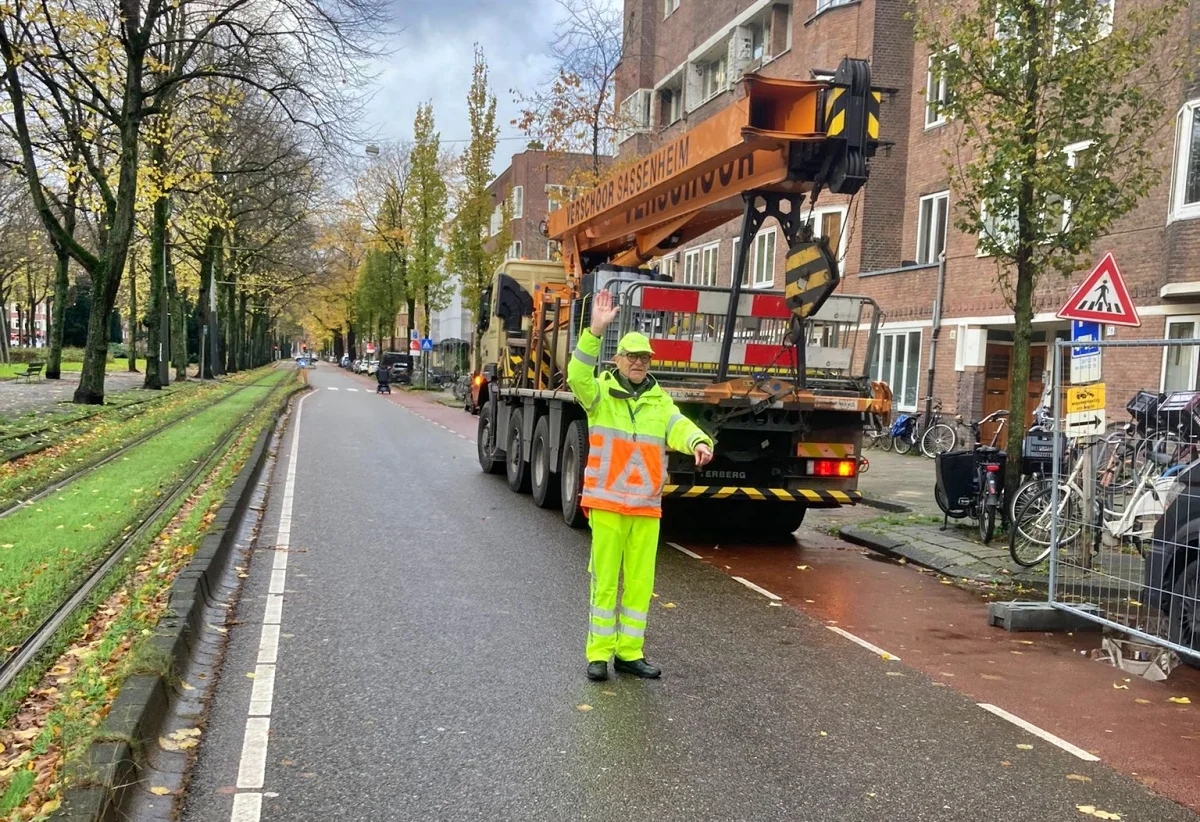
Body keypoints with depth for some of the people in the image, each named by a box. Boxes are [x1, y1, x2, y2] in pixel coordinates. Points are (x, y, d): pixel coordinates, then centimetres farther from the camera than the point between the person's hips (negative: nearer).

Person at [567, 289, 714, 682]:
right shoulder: (600, 393, -1)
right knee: (605, 579, 2)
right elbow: (577, 376, -21)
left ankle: (629, 652, 21)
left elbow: (679, 427, -8)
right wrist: (595, 331, -32)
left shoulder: (660, 401, 8)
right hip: (607, 503, -3)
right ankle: (599, 653, 13)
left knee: (640, 581, 9)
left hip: (647, 506, 4)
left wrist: (698, 441, -31)